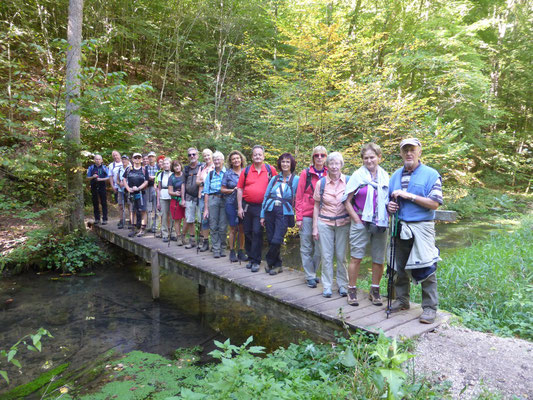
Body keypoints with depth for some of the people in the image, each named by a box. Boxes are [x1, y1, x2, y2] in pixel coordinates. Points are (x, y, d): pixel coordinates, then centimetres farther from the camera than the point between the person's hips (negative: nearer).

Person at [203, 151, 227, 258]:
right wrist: (206, 208, 8)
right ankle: (216, 249, 7)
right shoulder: (210, 174, 15)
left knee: (223, 226, -2)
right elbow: (206, 192, 13)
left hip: (224, 199, -2)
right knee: (213, 226, 0)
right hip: (212, 199, 2)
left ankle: (221, 247, 11)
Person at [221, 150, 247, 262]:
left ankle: (241, 251, 16)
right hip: (231, 204, -2)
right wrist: (233, 190, -10)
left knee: (242, 229, 6)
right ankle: (232, 252, 11)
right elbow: (222, 189, 3)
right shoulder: (228, 173, 3)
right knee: (233, 229, 1)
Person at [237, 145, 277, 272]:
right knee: (247, 232, 10)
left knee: (257, 232, -8)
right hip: (247, 205, 3)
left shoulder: (271, 170, 1)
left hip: (261, 207, -3)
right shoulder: (246, 171, 4)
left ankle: (256, 261, 1)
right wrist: (239, 207, 1)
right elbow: (240, 189, 5)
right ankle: (250, 258, 25)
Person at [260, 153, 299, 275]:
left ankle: (269, 262, 14)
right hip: (270, 211, 4)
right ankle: (278, 265, 21)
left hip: (284, 213, -4)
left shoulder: (296, 179, 3)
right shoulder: (274, 179, 14)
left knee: (276, 241, -11)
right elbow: (266, 196, 13)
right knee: (270, 240, 5)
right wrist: (262, 215, 9)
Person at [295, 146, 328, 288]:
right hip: (307, 216, -2)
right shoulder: (306, 173, -1)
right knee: (306, 247, 3)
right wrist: (299, 217, -5)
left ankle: (313, 272, 25)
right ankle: (310, 276, 15)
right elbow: (299, 196, -1)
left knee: (319, 248, 6)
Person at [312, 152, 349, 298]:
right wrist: (315, 227, 2)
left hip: (343, 223, 0)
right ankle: (327, 286, 14)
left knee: (341, 256, 5)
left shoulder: (348, 181, 1)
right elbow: (316, 206, 6)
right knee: (326, 256, 3)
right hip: (325, 223, 0)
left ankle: (342, 285, 20)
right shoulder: (321, 183, 2)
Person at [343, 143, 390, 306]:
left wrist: (387, 218, 0)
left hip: (380, 224, 4)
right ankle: (352, 290, 13)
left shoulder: (385, 176, 9)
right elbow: (347, 201, -2)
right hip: (361, 223, -3)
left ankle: (375, 290, 24)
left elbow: (389, 199, 18)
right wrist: (357, 220, -9)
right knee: (356, 257, 0)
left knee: (379, 259, 8)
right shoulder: (357, 175, -2)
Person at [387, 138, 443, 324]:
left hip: (421, 228, -5)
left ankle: (430, 307, 9)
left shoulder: (431, 175, -4)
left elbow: (435, 204, -13)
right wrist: (390, 206, -2)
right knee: (400, 266, 13)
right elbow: (390, 199, 21)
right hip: (400, 227, 5)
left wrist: (409, 196, -18)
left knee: (425, 268, -3)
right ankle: (402, 300, 29)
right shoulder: (396, 175, 12)